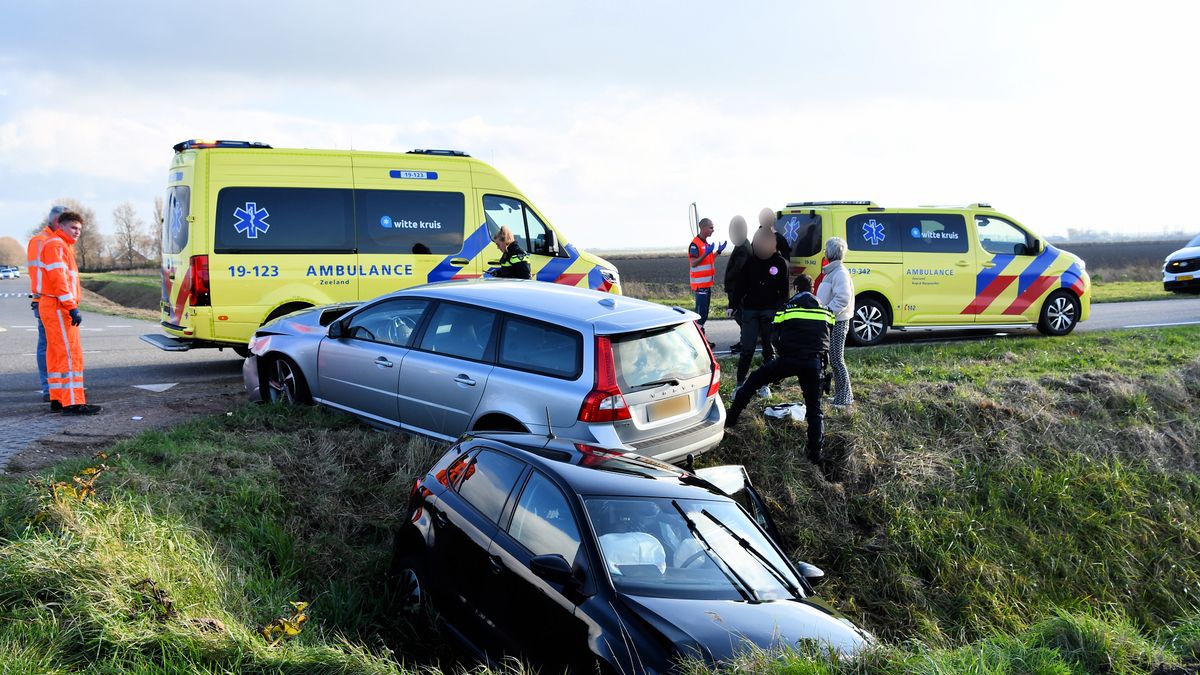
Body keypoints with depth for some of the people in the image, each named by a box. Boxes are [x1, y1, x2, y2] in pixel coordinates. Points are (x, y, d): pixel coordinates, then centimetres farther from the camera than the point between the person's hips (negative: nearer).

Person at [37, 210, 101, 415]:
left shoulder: (63, 246, 22)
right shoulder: (55, 245, -11)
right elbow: (58, 278, -21)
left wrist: (71, 306, 18)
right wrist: (73, 307, -25)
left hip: (52, 307, 11)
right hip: (57, 307, -11)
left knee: (56, 354, 12)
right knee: (70, 354, -13)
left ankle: (58, 398, 17)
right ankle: (72, 403, -15)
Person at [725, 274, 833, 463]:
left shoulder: (787, 307, 8)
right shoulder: (824, 310, 16)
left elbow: (777, 333, 17)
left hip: (789, 359, -2)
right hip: (815, 362, 2)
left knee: (754, 379, 15)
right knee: (814, 408, 8)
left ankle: (731, 418, 14)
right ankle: (816, 451, 0)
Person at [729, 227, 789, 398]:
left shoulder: (780, 263, -1)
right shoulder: (749, 261, 1)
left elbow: (784, 290, 2)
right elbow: (740, 286, 4)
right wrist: (733, 305, -3)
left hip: (770, 311, 0)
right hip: (750, 310, 0)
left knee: (769, 349, 6)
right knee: (747, 349, -4)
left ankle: (764, 384, 16)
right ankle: (740, 384, 4)